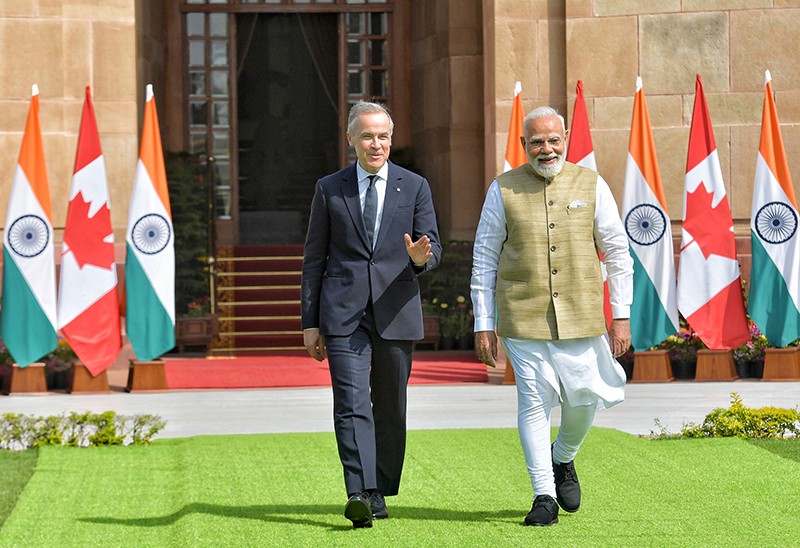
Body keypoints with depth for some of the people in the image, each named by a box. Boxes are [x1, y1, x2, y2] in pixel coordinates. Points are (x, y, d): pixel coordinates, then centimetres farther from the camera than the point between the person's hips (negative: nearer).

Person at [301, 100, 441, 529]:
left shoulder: (414, 187, 8)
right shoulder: (329, 189, 7)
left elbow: (433, 247, 6)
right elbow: (314, 259, 9)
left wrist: (421, 257, -20)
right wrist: (310, 323, 4)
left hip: (395, 313, 2)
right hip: (344, 315, -1)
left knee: (390, 409, 8)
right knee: (352, 404, -14)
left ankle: (380, 492, 21)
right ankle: (360, 496, -22)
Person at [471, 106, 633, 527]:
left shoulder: (591, 185, 5)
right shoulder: (503, 189, 3)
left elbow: (618, 253, 8)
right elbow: (484, 259, 6)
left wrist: (622, 316, 3)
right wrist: (483, 324, 2)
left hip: (581, 317, 1)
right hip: (523, 318, -1)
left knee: (586, 397, 3)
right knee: (534, 401, -4)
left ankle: (562, 459, 34)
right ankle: (544, 496, 4)